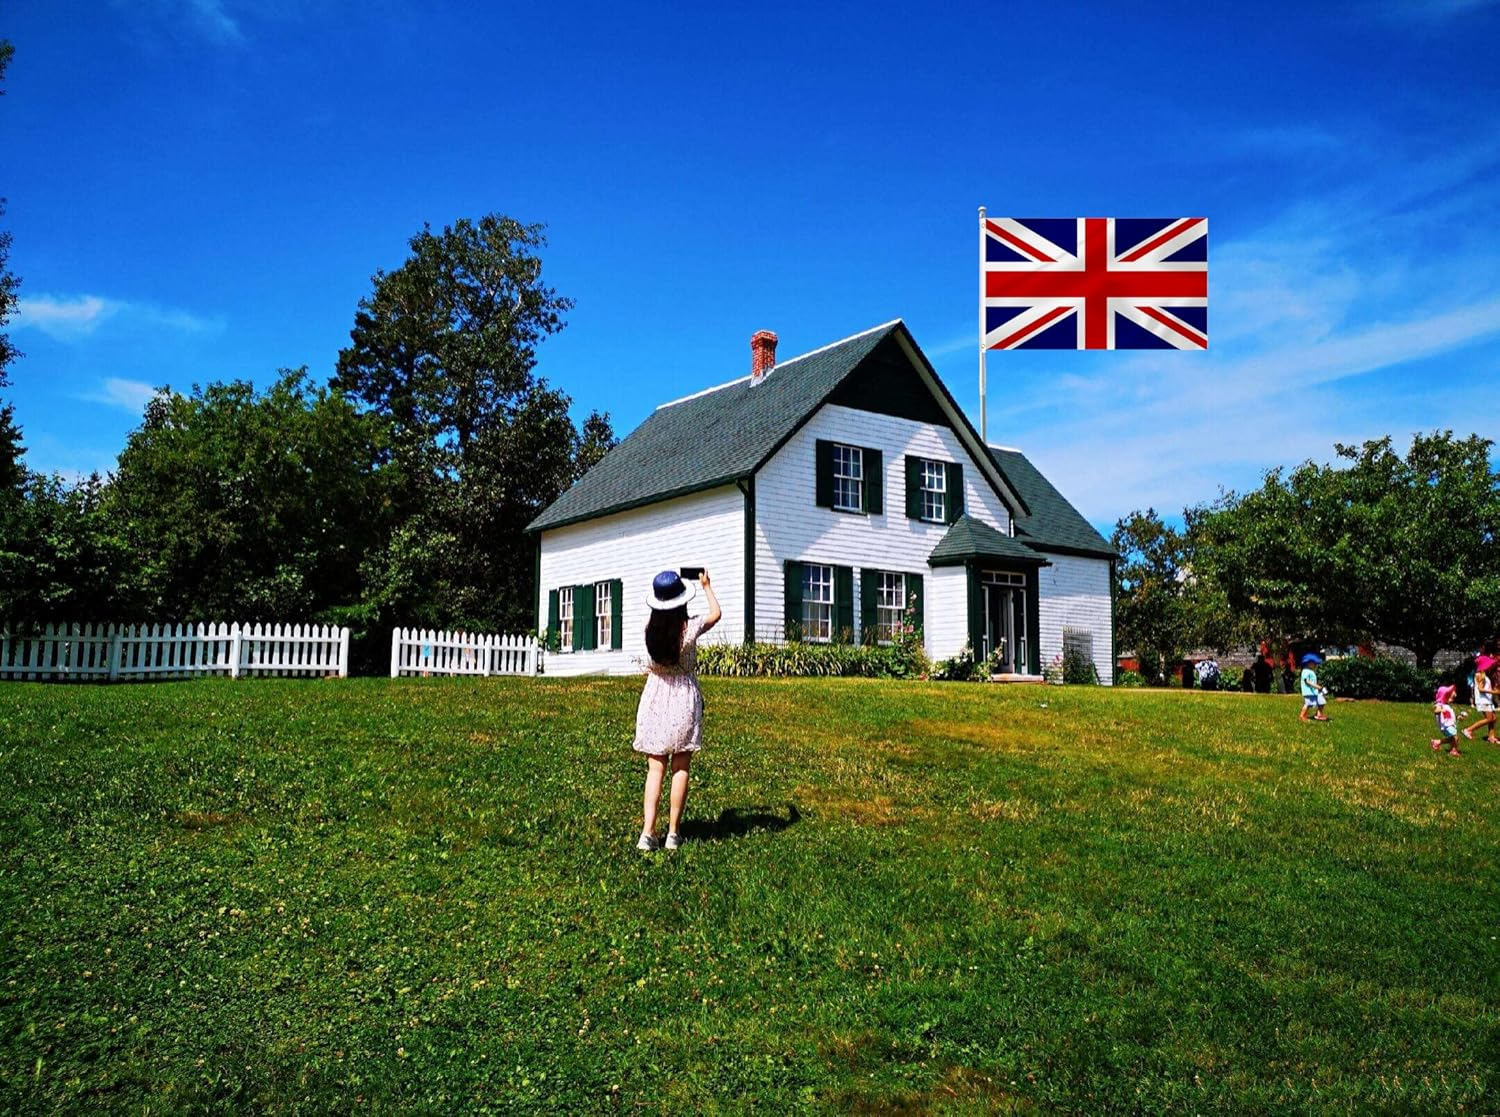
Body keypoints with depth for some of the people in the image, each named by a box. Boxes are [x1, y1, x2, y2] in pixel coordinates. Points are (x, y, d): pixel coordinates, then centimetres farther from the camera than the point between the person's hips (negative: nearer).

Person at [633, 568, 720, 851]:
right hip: (684, 702, -2)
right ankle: (673, 833, 8)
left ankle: (648, 833, -3)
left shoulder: (651, 628, -7)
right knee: (680, 769, 6)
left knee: (655, 769, 5)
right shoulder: (690, 628, -13)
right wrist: (706, 586, 23)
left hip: (655, 700, 2)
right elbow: (716, 613, 9)